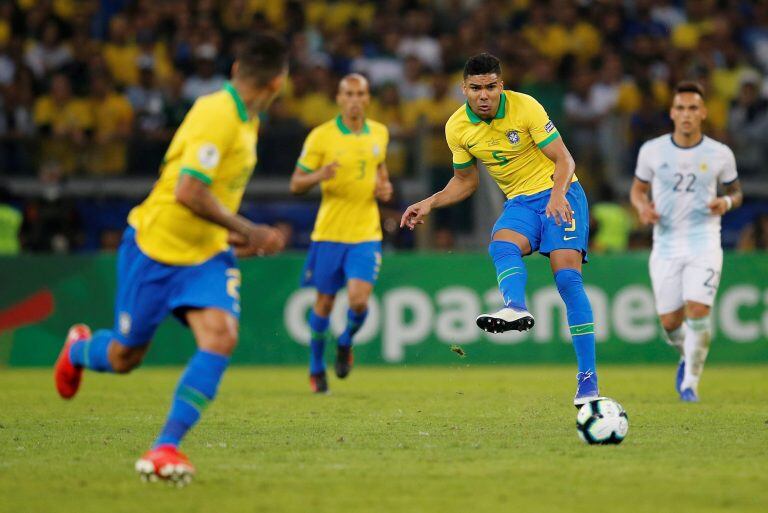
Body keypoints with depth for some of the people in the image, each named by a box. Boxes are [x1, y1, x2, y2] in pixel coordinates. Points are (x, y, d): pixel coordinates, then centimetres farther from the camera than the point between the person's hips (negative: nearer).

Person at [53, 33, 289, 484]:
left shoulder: (246, 120, 6)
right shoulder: (216, 115, -23)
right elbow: (189, 193, -29)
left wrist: (242, 236, 13)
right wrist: (248, 231, -20)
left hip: (207, 252, 7)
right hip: (156, 247, -7)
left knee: (221, 337, -19)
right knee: (124, 358, 8)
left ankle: (167, 447, -16)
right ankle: (79, 349, 46)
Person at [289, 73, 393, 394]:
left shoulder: (380, 134, 7)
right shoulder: (321, 136, -5)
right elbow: (296, 184, -3)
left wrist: (385, 187, 3)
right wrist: (319, 175, -24)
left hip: (366, 234, 2)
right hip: (329, 232, -2)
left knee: (359, 301, -14)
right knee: (324, 302, 6)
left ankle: (346, 343, 20)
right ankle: (316, 368, 26)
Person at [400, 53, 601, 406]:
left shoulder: (525, 107, -15)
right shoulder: (457, 128, -2)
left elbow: (563, 159, -13)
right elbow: (466, 180, 14)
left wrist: (557, 194, -32)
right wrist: (430, 203, -1)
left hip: (559, 195, -4)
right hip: (519, 203, 4)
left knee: (567, 275, -21)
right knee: (501, 245, -31)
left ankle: (588, 379, -23)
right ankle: (516, 308, -62)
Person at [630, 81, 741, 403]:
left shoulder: (720, 154, -1)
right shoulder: (652, 150, 0)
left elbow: (735, 191, 13)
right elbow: (638, 188, 13)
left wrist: (727, 201, -10)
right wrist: (642, 207, -9)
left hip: (704, 243, -1)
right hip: (666, 245, 2)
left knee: (698, 311, -18)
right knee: (670, 323, 1)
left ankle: (691, 382, -2)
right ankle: (688, 356, 36)